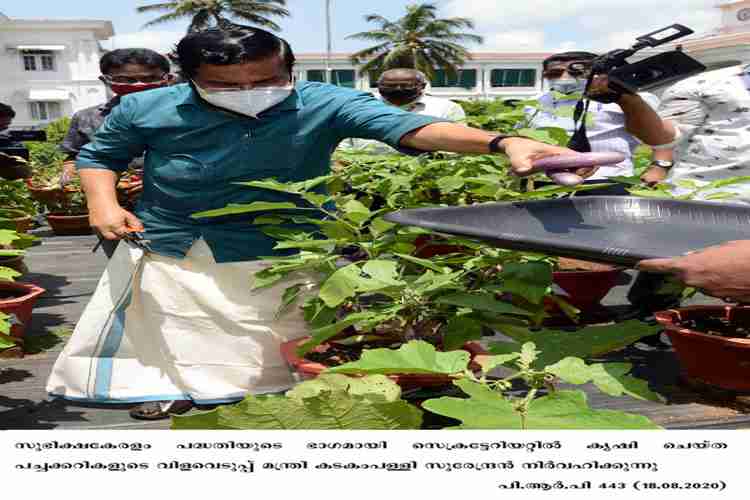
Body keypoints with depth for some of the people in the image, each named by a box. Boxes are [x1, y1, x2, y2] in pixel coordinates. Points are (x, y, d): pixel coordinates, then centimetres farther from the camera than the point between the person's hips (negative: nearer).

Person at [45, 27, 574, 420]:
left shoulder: (324, 104, -23)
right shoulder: (145, 109, -14)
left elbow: (409, 126, -37)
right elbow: (100, 154, 6)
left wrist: (503, 142, -53)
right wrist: (103, 203, -14)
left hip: (282, 254, -2)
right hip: (165, 251, 3)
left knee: (280, 339, 12)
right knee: (165, 334, 21)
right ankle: (173, 382, 52)